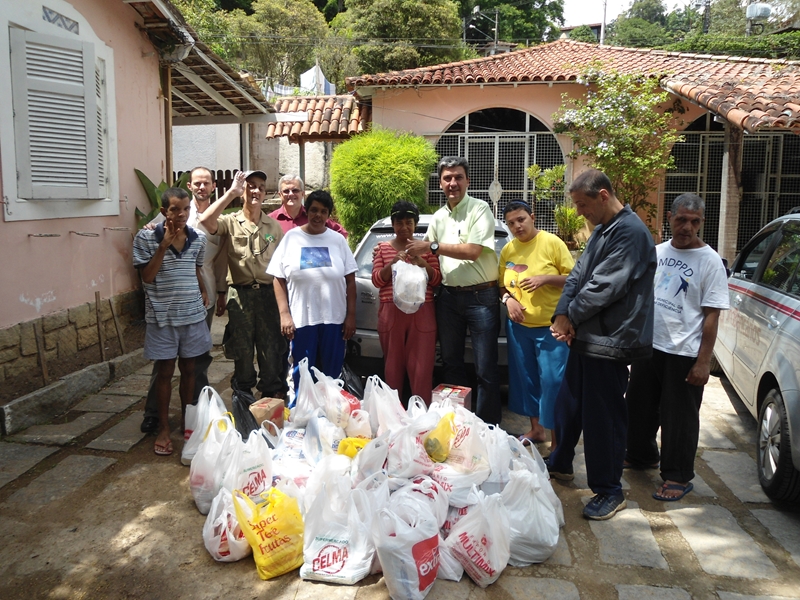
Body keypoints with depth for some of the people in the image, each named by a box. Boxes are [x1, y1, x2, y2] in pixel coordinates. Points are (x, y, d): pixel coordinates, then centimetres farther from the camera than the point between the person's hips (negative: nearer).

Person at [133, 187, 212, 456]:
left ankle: (186, 421, 30)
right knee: (165, 372, 6)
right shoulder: (146, 238, -9)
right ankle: (163, 428, 21)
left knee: (189, 369, 13)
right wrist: (164, 245, -19)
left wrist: (203, 293, 6)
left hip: (192, 315, 3)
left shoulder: (198, 238, 2)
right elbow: (147, 276, -13)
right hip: (162, 317, -3)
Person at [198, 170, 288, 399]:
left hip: (268, 293, 2)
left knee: (271, 349, 6)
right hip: (240, 294, -1)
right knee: (242, 350, 10)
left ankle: (272, 396, 20)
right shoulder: (231, 222, 1)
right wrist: (231, 193, -17)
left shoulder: (273, 225, 9)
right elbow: (206, 221, -21)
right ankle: (243, 397, 25)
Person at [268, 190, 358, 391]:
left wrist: (351, 315, 0)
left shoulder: (338, 240, 5)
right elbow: (278, 279, 1)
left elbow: (350, 281, 5)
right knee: (303, 375, 9)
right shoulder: (291, 237, 1)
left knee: (331, 374, 11)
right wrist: (284, 314, -6)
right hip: (301, 319, -1)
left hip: (334, 318, 1)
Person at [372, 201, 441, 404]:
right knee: (393, 365, 6)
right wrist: (392, 263, -13)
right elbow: (377, 280, 4)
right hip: (391, 313, 1)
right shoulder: (383, 248, 10)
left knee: (421, 367, -3)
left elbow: (436, 280, 5)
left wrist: (422, 263, -13)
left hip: (422, 313, 0)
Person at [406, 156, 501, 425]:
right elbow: (432, 256, 21)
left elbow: (473, 251, -17)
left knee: (486, 369, -2)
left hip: (480, 296, -6)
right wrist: (416, 255, 1)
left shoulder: (479, 209, -7)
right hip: (448, 297, 7)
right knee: (451, 363, 15)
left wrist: (432, 246, -15)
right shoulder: (438, 217, 13)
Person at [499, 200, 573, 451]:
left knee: (553, 381, -3)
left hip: (551, 326, -5)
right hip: (518, 326, 5)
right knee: (526, 379, 14)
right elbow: (502, 285, 13)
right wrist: (508, 299, -7)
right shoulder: (507, 250, 5)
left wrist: (545, 278, -20)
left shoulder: (552, 243, -8)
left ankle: (556, 439, 9)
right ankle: (536, 429, 31)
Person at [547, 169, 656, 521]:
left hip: (610, 342, -10)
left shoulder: (630, 232, -18)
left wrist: (571, 316, -9)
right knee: (568, 403, 20)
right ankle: (560, 464, 39)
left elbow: (604, 286, -22)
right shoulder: (601, 230, 14)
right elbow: (578, 274, 10)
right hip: (585, 336, 10)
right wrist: (563, 314, -6)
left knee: (603, 415, 0)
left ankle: (609, 491, 16)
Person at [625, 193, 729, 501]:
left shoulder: (710, 261, -10)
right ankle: (641, 456, 38)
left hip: (683, 354, -6)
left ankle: (678, 477, 18)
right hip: (647, 346, 6)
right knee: (640, 407, 18)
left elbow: (711, 316, -11)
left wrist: (703, 361, -14)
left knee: (679, 417, 4)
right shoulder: (657, 252, 5)